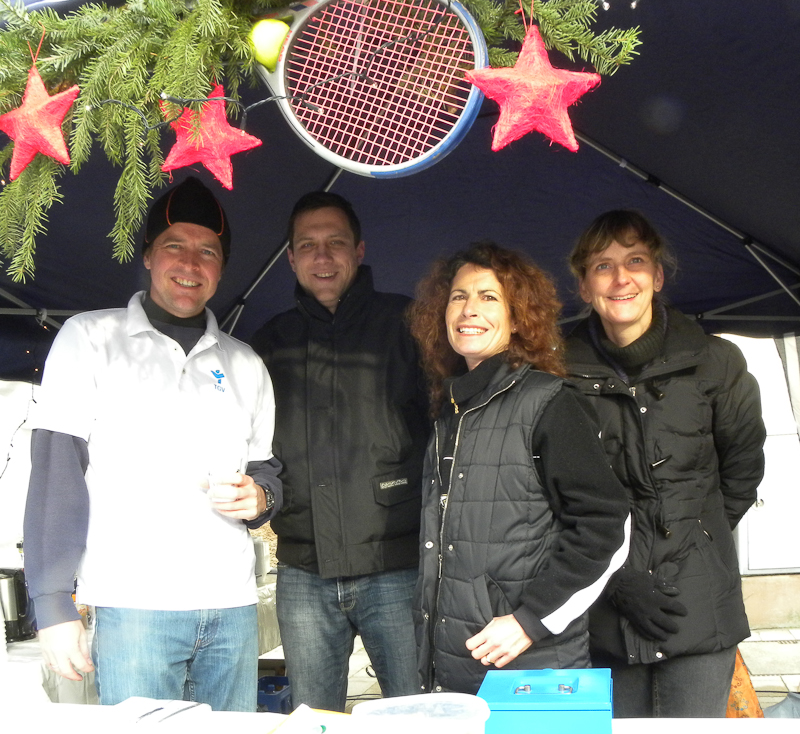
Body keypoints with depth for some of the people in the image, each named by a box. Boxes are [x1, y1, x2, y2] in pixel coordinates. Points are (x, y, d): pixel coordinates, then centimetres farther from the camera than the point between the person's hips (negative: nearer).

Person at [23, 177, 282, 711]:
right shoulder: (90, 337, 3)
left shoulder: (245, 364, 15)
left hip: (232, 607, 4)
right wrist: (53, 606, -10)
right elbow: (55, 473, -3)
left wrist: (258, 496, -3)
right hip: (133, 606, -3)